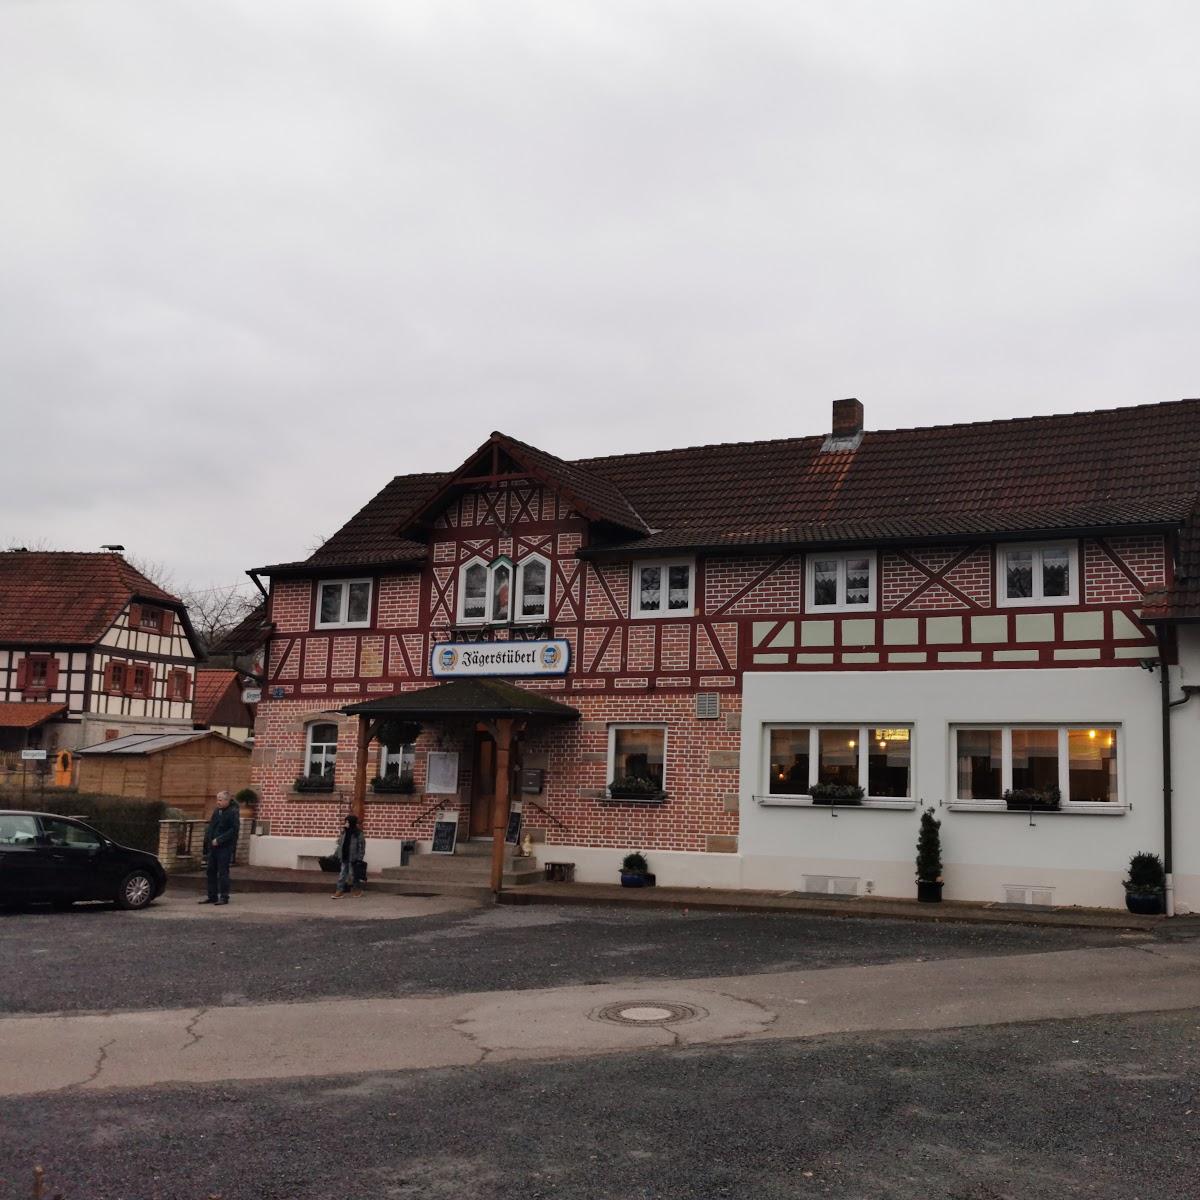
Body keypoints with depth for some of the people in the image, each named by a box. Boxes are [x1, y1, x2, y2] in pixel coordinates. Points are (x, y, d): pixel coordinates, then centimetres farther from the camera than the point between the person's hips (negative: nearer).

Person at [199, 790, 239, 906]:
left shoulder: (233, 813, -10)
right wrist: (208, 838, 3)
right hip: (213, 846, 7)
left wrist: (219, 840, -18)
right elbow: (211, 826, 19)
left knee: (223, 872, -4)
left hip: (225, 847, -7)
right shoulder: (216, 811, 12)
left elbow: (234, 830, -16)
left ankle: (224, 897, 2)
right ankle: (212, 896, 18)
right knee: (211, 871, 9)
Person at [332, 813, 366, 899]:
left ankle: (357, 890, 20)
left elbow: (362, 847, -11)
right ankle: (340, 891, 4)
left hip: (353, 859, -6)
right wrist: (339, 856, 10)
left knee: (352, 875, 4)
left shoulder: (359, 833, -10)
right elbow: (340, 844, 14)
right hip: (344, 858, 6)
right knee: (342, 875, 3)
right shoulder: (344, 832, 8)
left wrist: (359, 859, -15)